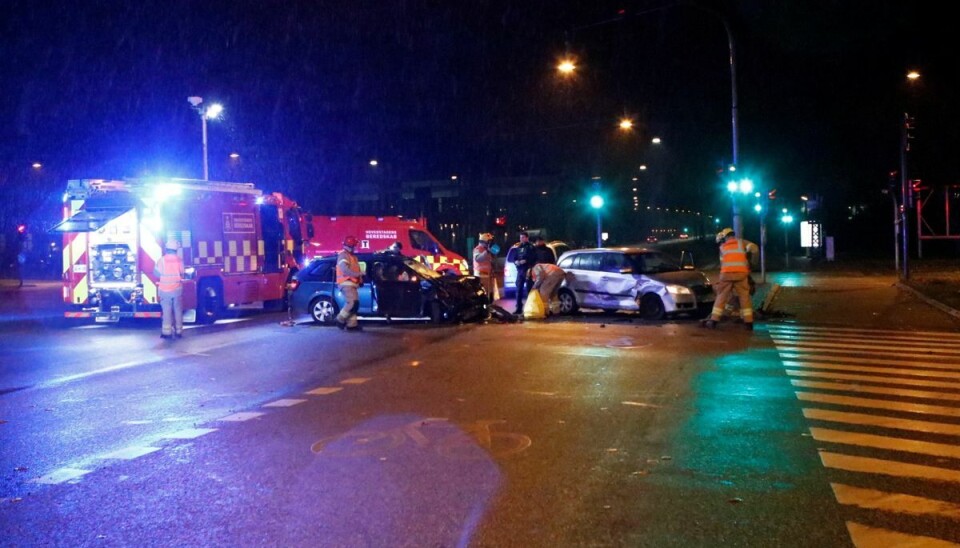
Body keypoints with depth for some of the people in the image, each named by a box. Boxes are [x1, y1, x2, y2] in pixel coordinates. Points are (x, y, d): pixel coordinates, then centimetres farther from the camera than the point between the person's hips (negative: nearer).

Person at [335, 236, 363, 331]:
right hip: (346, 283, -10)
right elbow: (345, 270, -21)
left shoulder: (353, 257, 24)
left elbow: (355, 270, 22)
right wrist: (358, 274, -20)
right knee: (352, 303, -19)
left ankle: (352, 324, 7)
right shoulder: (343, 255, -8)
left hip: (351, 283, 10)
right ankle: (340, 319, -9)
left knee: (354, 303, 7)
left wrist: (360, 278, 4)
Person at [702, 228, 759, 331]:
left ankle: (713, 321, 5)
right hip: (741, 273, -1)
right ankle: (748, 322, 4)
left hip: (726, 273, 1)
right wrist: (749, 259, 18)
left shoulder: (722, 247, 19)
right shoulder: (741, 242, 16)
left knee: (721, 297, 7)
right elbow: (753, 247, 3)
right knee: (744, 297, 6)